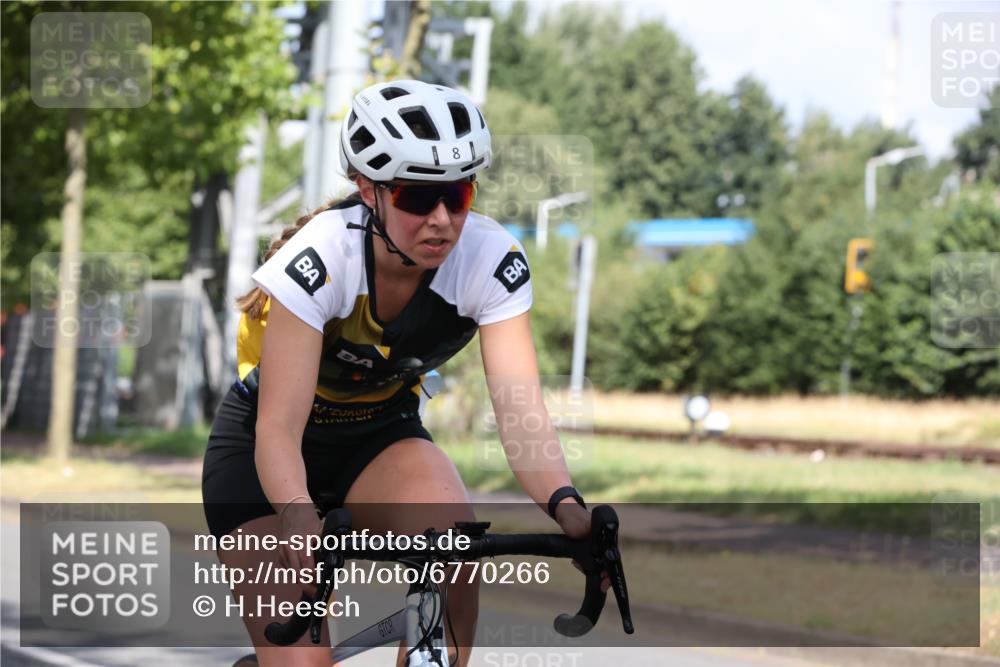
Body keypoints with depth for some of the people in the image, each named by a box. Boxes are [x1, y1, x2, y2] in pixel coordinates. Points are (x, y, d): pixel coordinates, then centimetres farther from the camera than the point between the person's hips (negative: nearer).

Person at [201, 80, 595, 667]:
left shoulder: (493, 259, -22)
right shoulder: (320, 258, -31)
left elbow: (521, 408, -29)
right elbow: (279, 430, -35)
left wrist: (565, 506, -48)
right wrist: (297, 514, -56)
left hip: (381, 437, 3)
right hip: (262, 444, -3)